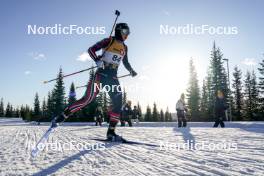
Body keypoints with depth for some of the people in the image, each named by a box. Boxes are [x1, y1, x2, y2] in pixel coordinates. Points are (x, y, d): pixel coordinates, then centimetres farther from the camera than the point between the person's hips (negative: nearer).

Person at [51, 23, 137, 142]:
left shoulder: (124, 47, 18)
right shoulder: (109, 41, 0)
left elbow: (125, 62, 31)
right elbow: (91, 49, -6)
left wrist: (131, 70, 13)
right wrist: (98, 60, -23)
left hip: (113, 78, 6)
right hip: (101, 74, -6)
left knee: (118, 103, -6)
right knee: (87, 99, -15)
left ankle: (111, 132, 0)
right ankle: (61, 117, -5)